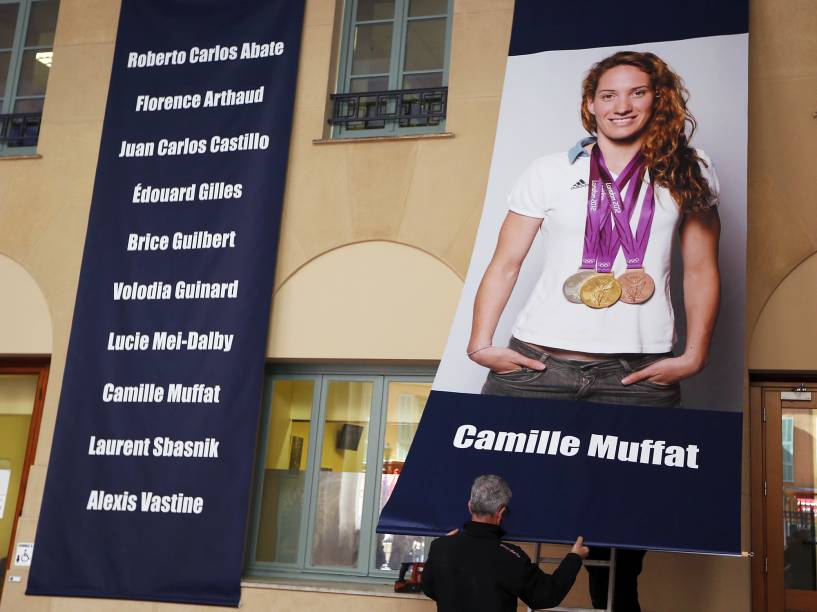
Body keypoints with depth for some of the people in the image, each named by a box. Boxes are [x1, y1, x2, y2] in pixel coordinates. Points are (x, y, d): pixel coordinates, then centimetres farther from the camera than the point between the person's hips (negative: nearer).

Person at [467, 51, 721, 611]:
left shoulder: (688, 174, 12)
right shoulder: (552, 172, 10)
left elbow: (701, 270, 11)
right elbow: (505, 264, 8)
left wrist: (694, 355, 1)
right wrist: (481, 343, -3)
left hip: (639, 372, 0)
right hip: (538, 363, 0)